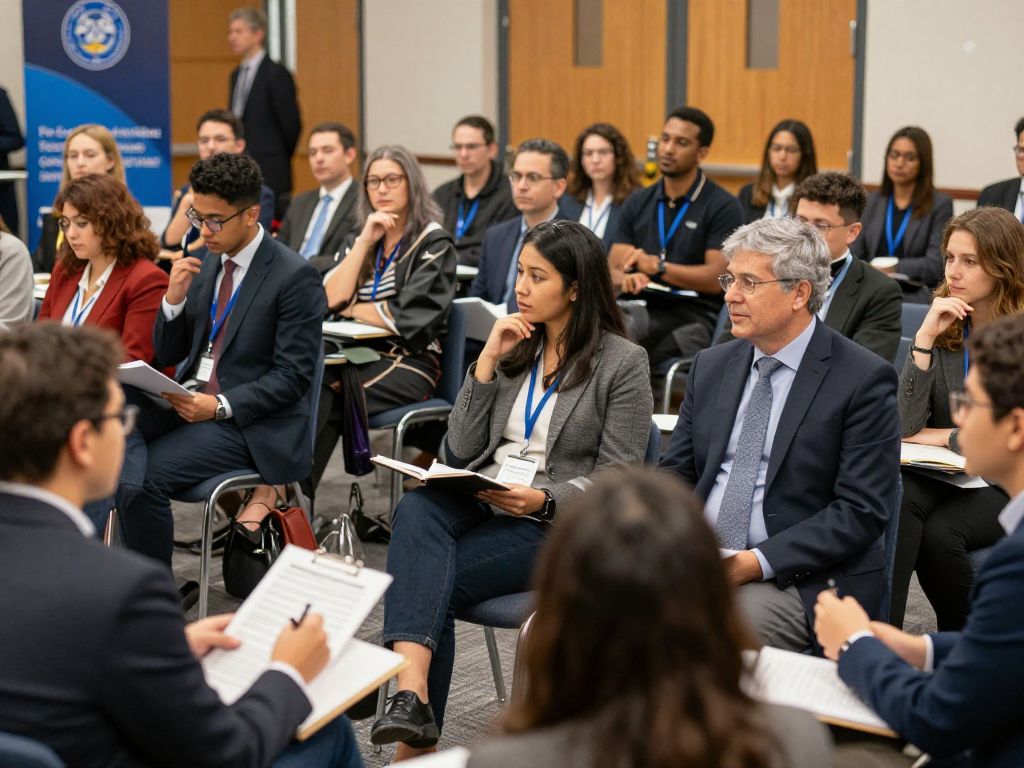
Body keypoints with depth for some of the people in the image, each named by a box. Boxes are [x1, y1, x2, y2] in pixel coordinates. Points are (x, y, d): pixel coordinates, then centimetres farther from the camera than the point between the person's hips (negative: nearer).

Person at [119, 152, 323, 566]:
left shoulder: (295, 276, -10)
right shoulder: (205, 265, 11)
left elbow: (292, 376, -12)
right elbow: (168, 355, 13)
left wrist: (220, 406, -22)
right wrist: (174, 298, -6)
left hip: (250, 422, -7)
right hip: (187, 400, 7)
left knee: (145, 476, -25)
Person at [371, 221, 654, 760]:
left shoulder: (622, 362, -1)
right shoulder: (515, 346, 15)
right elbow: (461, 451, 9)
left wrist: (543, 500, -21)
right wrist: (487, 363, -1)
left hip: (555, 525, -4)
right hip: (481, 502, 5)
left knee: (429, 582, -27)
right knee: (416, 509, -31)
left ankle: (416, 741, -17)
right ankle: (412, 695, -44)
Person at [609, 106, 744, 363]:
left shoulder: (723, 207, 1)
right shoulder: (637, 204, 16)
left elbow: (717, 278, -7)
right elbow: (612, 269, 9)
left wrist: (657, 265, -17)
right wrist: (626, 278, -16)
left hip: (692, 317, -3)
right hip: (642, 309, 3)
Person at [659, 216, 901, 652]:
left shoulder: (864, 379, -6)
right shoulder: (712, 367, 14)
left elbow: (860, 512, -11)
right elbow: (676, 472, 16)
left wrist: (757, 562, -20)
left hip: (801, 579, -5)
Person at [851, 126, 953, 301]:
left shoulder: (940, 205, 4)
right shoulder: (872, 201, 17)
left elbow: (935, 265, -5)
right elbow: (855, 255, 12)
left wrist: (893, 269, -19)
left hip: (915, 295, -4)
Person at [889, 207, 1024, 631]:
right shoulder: (944, 327, 4)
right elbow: (906, 426, -7)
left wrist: (936, 436, -4)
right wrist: (925, 338, -13)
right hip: (941, 475, 3)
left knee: (938, 532, -30)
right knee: (899, 501, -31)